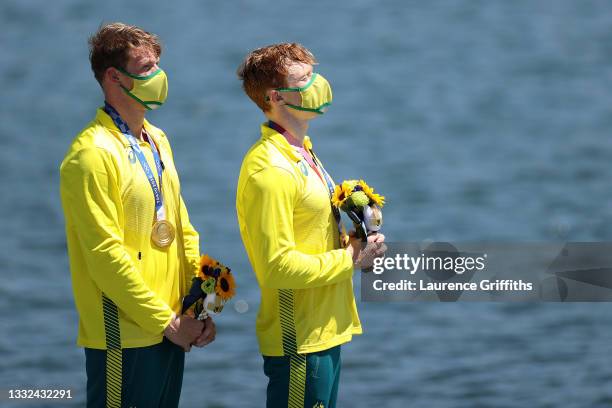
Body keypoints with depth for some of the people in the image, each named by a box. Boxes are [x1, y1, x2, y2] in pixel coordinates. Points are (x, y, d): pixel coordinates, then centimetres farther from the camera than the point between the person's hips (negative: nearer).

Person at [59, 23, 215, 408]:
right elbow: (105, 255, -18)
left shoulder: (157, 141, 13)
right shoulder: (93, 154, -14)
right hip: (125, 337, -8)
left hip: (172, 329, 8)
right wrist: (166, 321, -14)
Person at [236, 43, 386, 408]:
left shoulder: (302, 153, 14)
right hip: (299, 342, -10)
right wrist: (350, 260, -15)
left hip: (325, 333, 10)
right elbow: (279, 267, -24)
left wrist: (351, 241, 5)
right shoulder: (270, 169, -19)